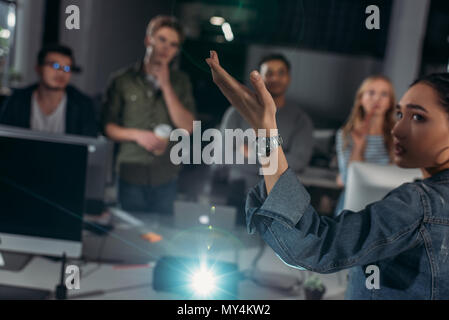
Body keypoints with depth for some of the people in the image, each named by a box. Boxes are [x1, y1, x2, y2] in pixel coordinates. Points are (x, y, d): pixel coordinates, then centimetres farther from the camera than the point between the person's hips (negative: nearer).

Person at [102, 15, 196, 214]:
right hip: (131, 174, -1)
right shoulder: (123, 80, 2)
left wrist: (166, 86, -9)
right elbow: (107, 127, 3)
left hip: (165, 176, 1)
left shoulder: (180, 82, 6)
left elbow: (187, 127, -6)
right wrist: (136, 134, -14)